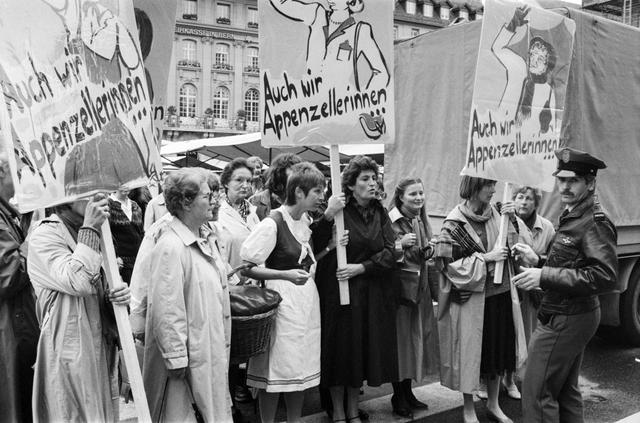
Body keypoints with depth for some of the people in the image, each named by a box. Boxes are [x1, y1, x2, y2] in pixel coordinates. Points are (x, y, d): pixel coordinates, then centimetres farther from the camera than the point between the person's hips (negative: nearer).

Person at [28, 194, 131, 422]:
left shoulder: (89, 232, 11)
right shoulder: (44, 235, -12)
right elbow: (78, 282, -26)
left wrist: (117, 294, -5)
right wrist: (89, 230, -21)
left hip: (102, 349, 7)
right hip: (69, 354, -7)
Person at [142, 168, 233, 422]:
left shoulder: (206, 237, 7)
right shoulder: (171, 247, -22)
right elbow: (166, 310, -23)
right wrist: (176, 359, -20)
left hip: (211, 348, 9)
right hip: (186, 354, -9)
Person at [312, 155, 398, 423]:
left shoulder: (379, 212, 5)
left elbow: (390, 252, -1)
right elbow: (316, 246, -18)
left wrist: (361, 267, -13)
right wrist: (327, 216, -31)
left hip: (373, 294, 4)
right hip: (340, 292, -4)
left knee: (364, 350, 12)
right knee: (341, 349, 4)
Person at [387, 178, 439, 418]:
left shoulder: (421, 220, 11)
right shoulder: (391, 221, -12)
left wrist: (429, 248, 1)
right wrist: (400, 244, -27)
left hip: (420, 287, 7)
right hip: (399, 287, -7)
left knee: (417, 338, 12)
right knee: (400, 340, -2)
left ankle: (408, 393, 25)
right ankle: (398, 398, 12)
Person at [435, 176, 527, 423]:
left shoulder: (494, 214, 2)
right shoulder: (455, 223, -13)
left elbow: (511, 245, 10)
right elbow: (448, 263, -15)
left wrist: (511, 220, -6)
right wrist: (485, 258, -18)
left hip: (499, 294, 6)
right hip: (470, 298, -5)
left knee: (498, 349, 15)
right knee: (470, 353, 7)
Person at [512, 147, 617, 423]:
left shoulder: (595, 222, -18)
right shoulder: (571, 216, 13)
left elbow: (604, 276, -27)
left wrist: (544, 276, -28)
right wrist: (537, 262, 3)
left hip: (565, 320, -10)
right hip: (571, 316, 10)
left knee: (536, 392, -5)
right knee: (566, 391, 20)